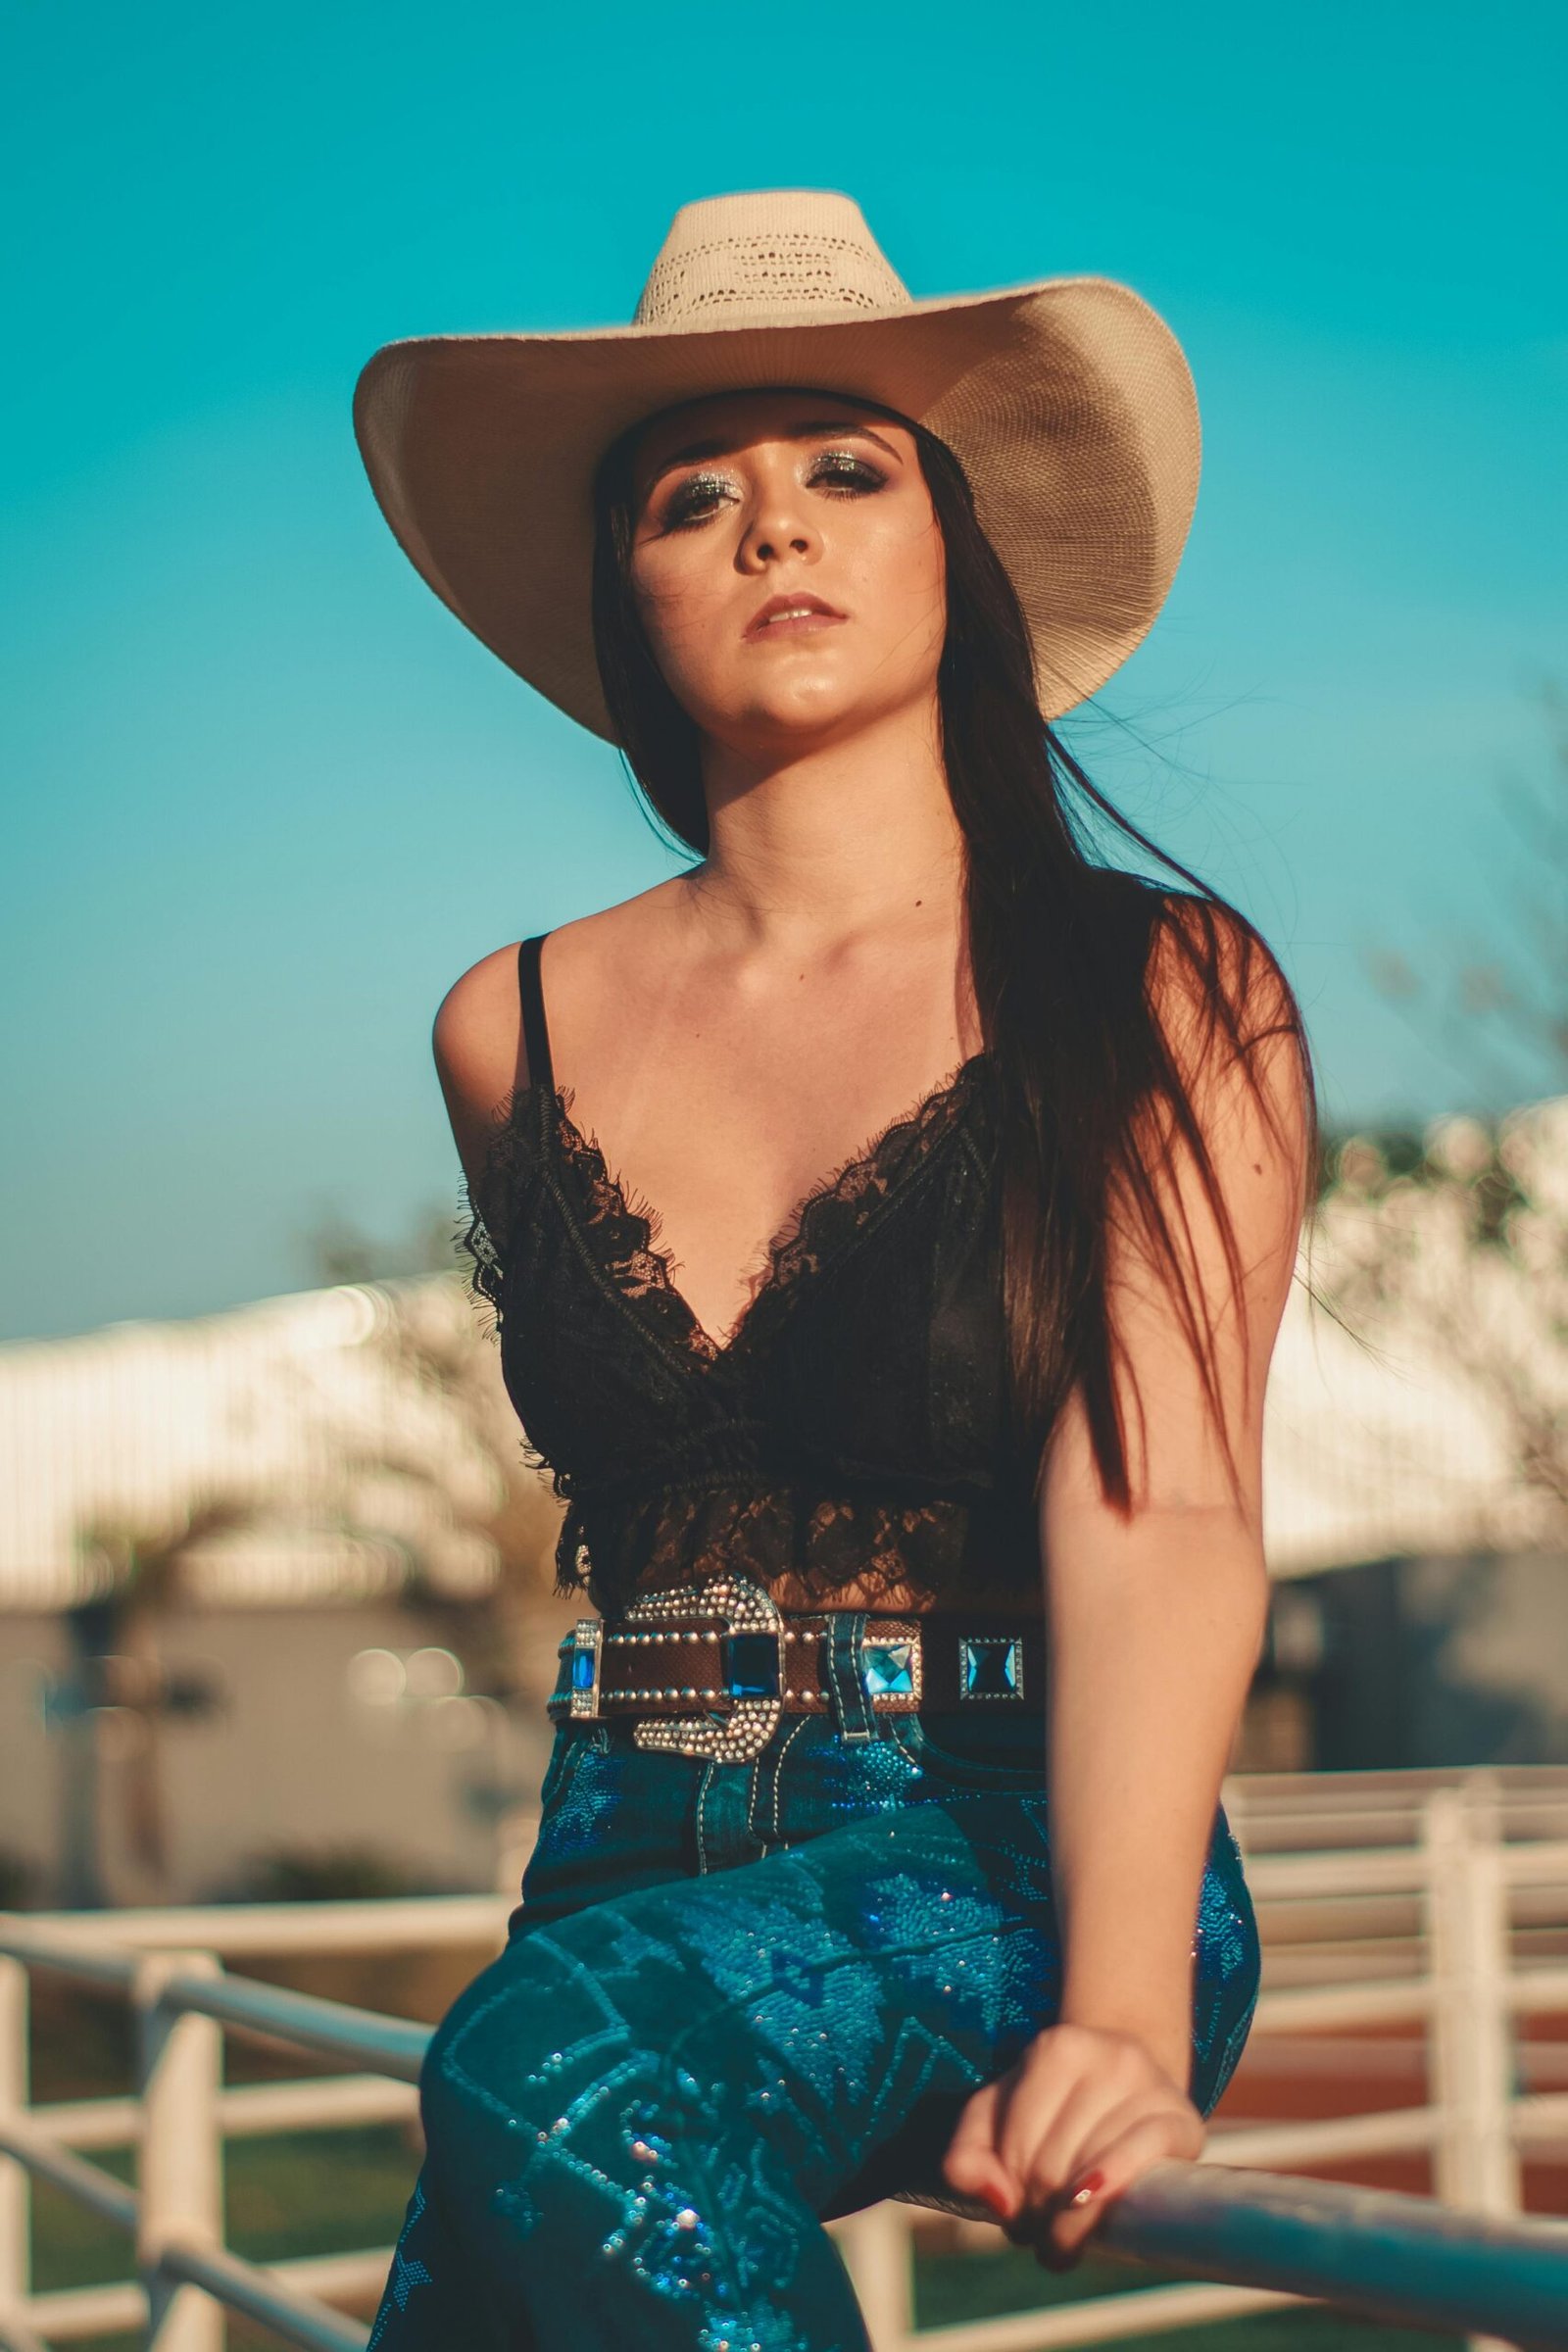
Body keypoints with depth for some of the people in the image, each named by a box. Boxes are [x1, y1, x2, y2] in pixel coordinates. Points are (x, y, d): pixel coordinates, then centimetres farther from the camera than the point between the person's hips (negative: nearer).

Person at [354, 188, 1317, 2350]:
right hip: (636, 1866, 4)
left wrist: (1121, 2013, -29)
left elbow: (1165, 1514, -15)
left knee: (555, 2064, -33)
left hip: (1018, 1872, -3)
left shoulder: (1165, 994, -2)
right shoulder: (514, 1032, 9)